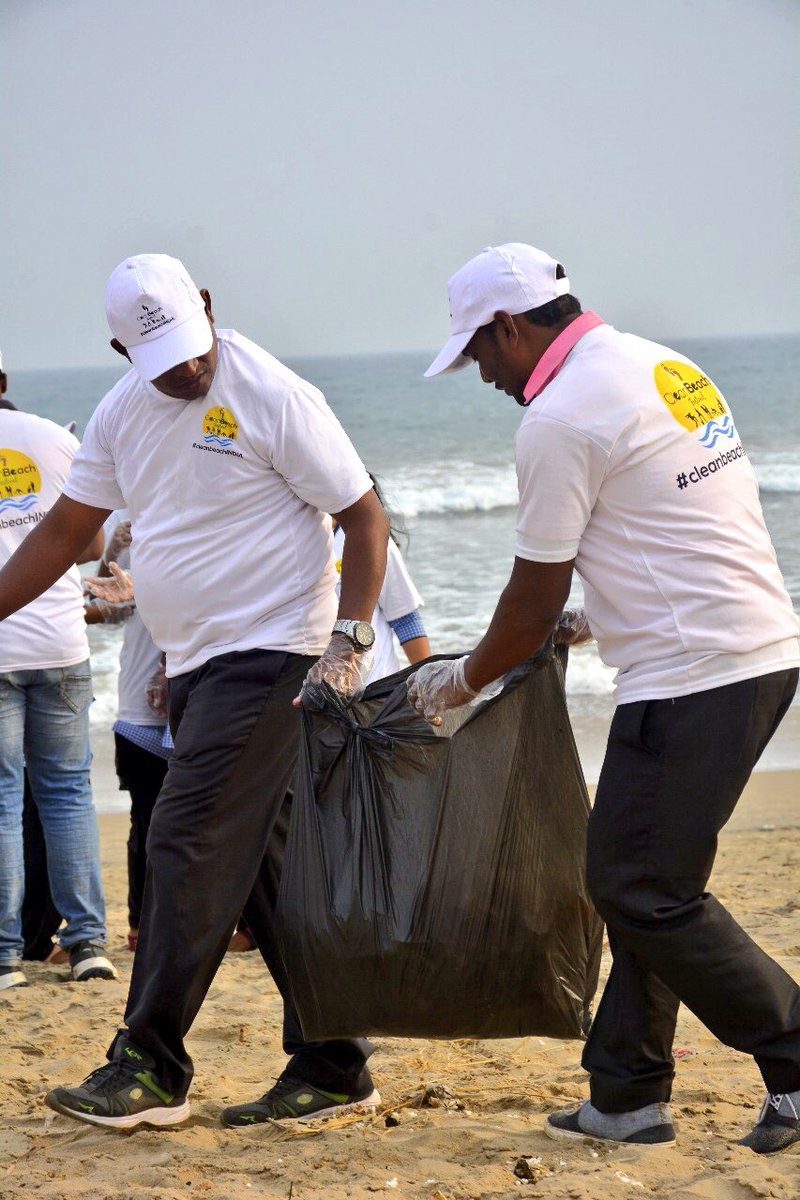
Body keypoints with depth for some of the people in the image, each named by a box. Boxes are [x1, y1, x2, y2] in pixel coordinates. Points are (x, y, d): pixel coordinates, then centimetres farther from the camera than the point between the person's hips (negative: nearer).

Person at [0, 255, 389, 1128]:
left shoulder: (273, 398, -11)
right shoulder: (124, 411, 10)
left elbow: (364, 517, -10)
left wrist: (348, 643, -18)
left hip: (271, 657, -8)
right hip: (196, 666, 8)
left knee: (191, 847, -11)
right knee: (268, 867, 9)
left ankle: (150, 1069, -6)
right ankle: (331, 1070, 15)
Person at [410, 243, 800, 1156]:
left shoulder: (559, 419, -11)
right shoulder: (667, 368, 16)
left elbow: (534, 603, -5)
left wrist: (459, 681, 11)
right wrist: (601, 619, 34)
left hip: (692, 682, -10)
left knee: (644, 892, -5)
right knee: (637, 881, 14)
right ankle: (627, 1098, 18)